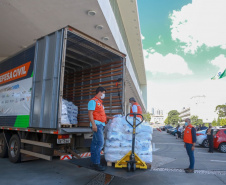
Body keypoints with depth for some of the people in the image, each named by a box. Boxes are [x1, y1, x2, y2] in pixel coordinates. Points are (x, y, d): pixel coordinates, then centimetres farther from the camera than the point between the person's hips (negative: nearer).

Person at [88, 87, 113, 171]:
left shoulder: (100, 102, 23)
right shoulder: (93, 101, -6)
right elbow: (90, 113, -14)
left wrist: (109, 117, 22)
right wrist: (93, 124, -22)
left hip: (101, 125, 9)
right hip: (97, 124, -9)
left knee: (95, 143, 11)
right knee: (100, 142, -14)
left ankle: (93, 162, 17)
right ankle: (96, 163, -8)